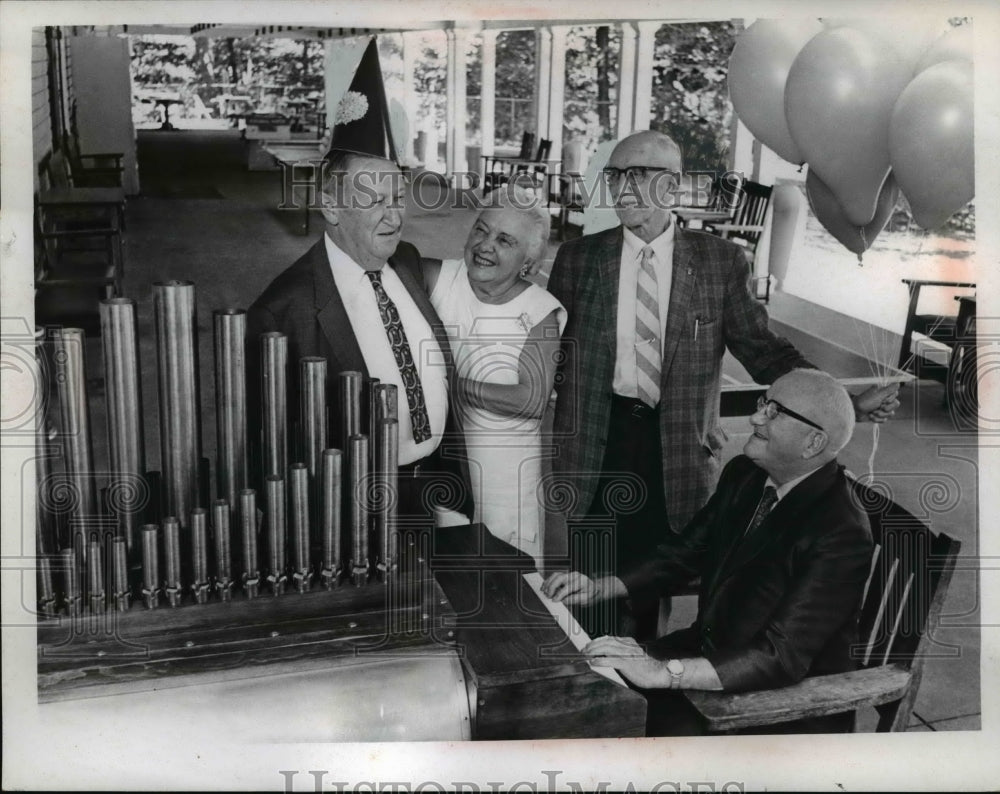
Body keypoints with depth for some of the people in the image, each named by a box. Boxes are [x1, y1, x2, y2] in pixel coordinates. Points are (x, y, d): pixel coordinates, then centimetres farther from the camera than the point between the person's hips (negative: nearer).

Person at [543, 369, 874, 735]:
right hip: (710, 648, 7)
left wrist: (664, 673, -39)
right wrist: (600, 588, -3)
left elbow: (781, 656, -31)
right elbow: (685, 553, 11)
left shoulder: (842, 536, -25)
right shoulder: (744, 476, -1)